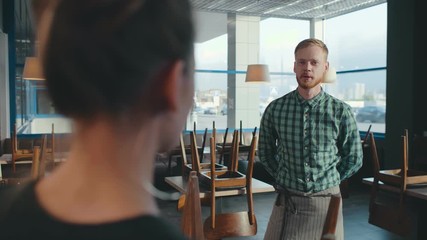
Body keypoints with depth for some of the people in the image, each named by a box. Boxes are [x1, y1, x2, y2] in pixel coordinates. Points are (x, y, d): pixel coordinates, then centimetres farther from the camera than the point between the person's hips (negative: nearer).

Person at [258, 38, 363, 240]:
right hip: (287, 201, 1)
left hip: (325, 200, 0)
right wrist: (284, 179, 6)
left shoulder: (341, 112, -6)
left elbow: (354, 159, 5)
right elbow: (265, 153, 8)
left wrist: (327, 181, 5)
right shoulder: (275, 109, -4)